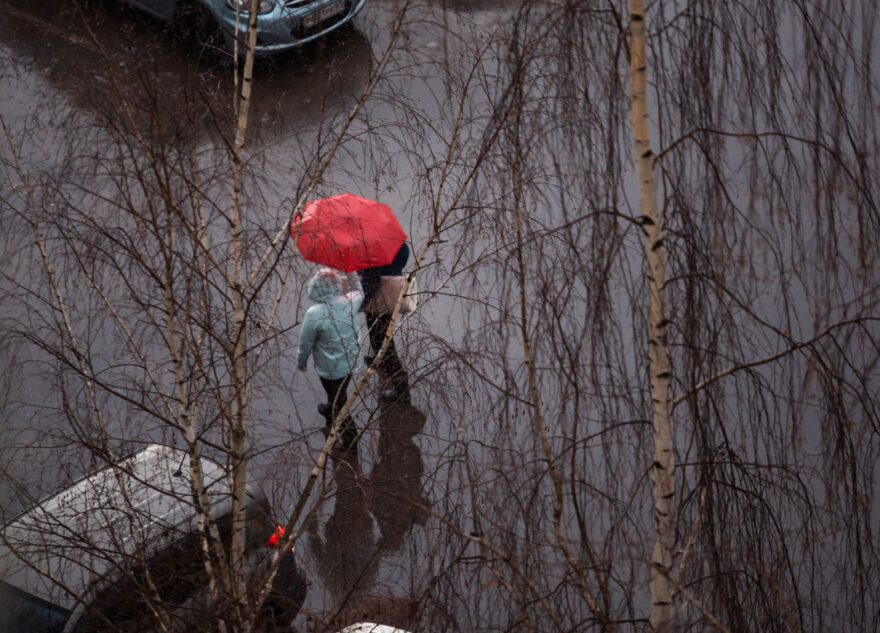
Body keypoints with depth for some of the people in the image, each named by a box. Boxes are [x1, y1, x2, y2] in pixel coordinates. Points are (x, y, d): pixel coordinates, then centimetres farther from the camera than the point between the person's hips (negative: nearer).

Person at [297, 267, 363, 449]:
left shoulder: (314, 314, -32)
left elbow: (306, 343, -17)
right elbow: (358, 292, 8)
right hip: (350, 361, 6)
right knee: (339, 393, 33)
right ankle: (330, 411, 61)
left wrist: (301, 361, 1)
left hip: (330, 368, -6)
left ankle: (350, 438, 26)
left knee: (339, 402, 16)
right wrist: (352, 274, 16)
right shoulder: (350, 301, -20)